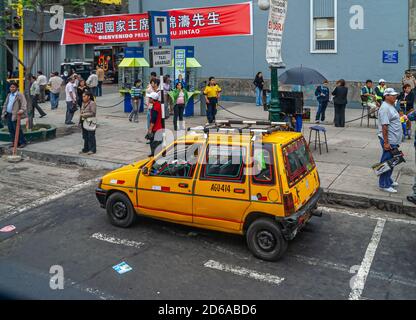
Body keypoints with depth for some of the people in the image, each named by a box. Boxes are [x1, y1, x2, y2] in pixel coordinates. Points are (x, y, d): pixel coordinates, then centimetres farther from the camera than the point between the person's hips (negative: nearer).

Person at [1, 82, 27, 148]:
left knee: (17, 129, -5)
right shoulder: (9, 95, 16)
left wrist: (22, 110, -36)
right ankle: (14, 142, 18)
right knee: (11, 129, 10)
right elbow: (5, 105, 21)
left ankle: (22, 142, 3)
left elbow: (24, 104, -18)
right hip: (8, 115, 7)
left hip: (15, 115, -7)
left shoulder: (20, 95, -6)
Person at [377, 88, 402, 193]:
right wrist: (386, 142, -24)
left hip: (393, 141, 10)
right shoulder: (385, 108, -17)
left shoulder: (391, 106, 15)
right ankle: (384, 185, 3)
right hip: (389, 141, -10)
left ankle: (388, 181, 30)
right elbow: (384, 126, -22)